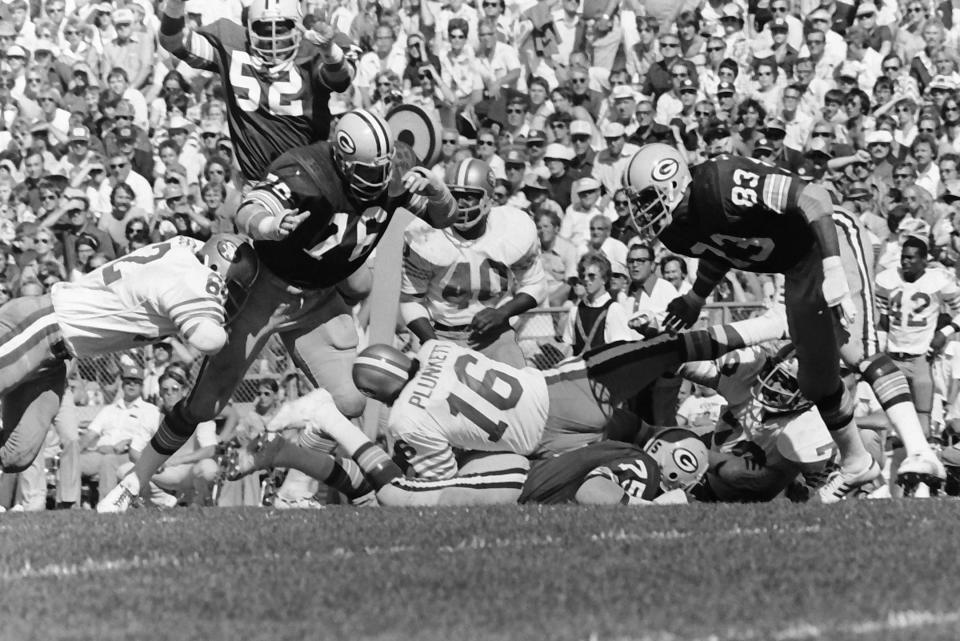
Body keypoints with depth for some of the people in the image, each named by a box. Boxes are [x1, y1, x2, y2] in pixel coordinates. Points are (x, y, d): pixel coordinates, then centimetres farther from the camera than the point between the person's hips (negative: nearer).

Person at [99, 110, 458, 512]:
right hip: (265, 291, -5)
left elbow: (446, 217, -4)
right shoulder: (307, 174, -32)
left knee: (349, 403, -5)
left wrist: (432, 188, -28)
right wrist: (268, 226, -71)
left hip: (318, 298, 5)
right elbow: (248, 212, -46)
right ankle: (133, 484, 11)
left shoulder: (393, 172, -14)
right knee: (205, 402, -3)